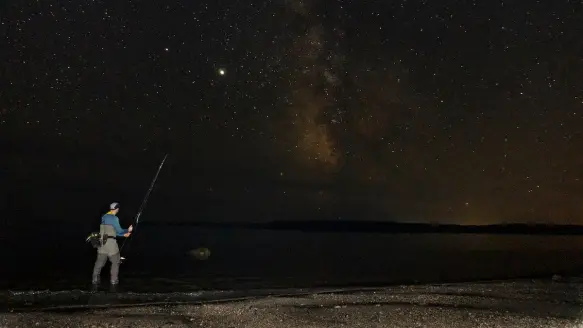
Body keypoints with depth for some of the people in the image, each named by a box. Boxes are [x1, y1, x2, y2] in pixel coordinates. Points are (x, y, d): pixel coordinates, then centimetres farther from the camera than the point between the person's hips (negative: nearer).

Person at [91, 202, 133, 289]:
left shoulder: (104, 217, 14)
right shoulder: (114, 218, -12)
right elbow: (119, 231, -7)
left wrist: (123, 235, 25)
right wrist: (128, 230, 12)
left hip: (102, 242, 7)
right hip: (111, 242, -7)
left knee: (99, 262, 10)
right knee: (115, 262, 7)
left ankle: (95, 281, 11)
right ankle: (113, 281, 8)